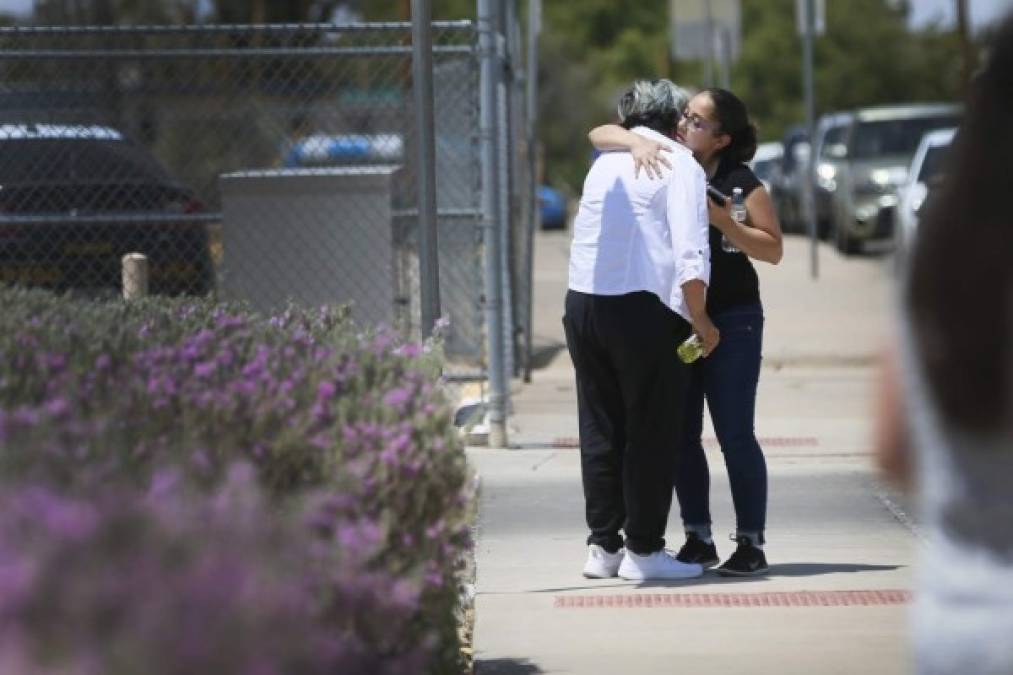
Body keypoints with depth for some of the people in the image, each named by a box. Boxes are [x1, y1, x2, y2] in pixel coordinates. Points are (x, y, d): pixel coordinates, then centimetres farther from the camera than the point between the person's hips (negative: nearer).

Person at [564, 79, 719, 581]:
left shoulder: (606, 161, 20)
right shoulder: (680, 164, -1)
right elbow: (690, 255, -11)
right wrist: (701, 321, -4)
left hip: (582, 300, 6)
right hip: (643, 308, -6)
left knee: (599, 428, 12)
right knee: (652, 431, 1)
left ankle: (602, 545, 15)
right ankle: (643, 549, 3)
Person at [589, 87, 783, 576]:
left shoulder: (740, 183, -10)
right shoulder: (666, 165, 2)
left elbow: (772, 249, -11)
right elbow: (600, 134, 0)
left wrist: (719, 219, -21)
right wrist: (636, 143, -20)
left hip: (730, 321, -5)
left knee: (734, 434, -3)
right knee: (680, 434, 8)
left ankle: (751, 544, 2)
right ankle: (698, 538, 17)